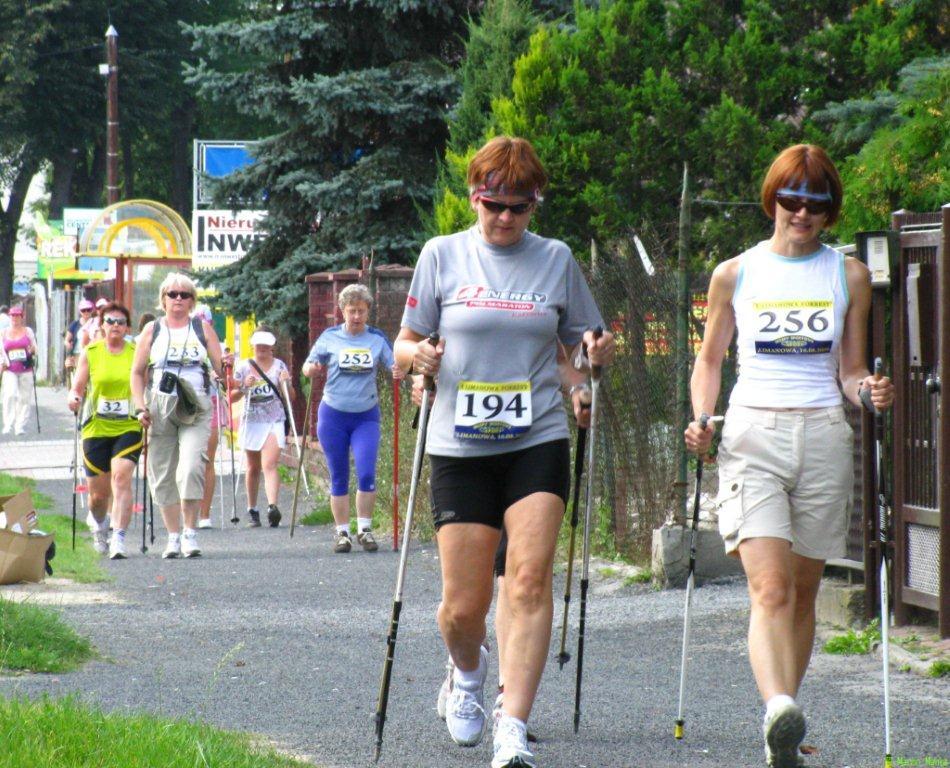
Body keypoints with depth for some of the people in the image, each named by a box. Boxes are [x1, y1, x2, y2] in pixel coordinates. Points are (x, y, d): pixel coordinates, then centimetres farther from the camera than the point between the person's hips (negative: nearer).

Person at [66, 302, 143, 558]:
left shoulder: (137, 353, 2)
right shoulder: (90, 353, 4)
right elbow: (77, 388, 5)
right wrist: (74, 398, -17)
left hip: (128, 428, -1)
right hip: (96, 429, 1)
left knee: (121, 477, -22)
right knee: (98, 492, 7)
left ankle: (118, 538, -23)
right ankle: (99, 524, 40)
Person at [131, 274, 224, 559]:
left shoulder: (202, 328, 10)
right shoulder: (152, 330, 10)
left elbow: (220, 366, 9)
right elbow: (137, 372, 11)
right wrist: (140, 407, -1)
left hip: (196, 410, -2)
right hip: (160, 409, 2)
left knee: (190, 469, -18)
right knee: (163, 476, 3)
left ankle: (190, 533, -10)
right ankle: (173, 536, 13)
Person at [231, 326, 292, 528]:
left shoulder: (279, 366, 6)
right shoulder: (244, 367, 7)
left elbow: (290, 397, 7)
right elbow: (232, 396, 7)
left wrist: (286, 384, -12)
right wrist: (245, 387, -11)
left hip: (274, 422, -2)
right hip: (252, 421, 2)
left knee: (270, 465, -18)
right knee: (253, 468, 10)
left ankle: (272, 507, -32)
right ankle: (252, 511, 20)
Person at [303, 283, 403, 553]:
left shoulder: (377, 339, 4)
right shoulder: (330, 337, 2)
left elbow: (394, 365, 3)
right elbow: (308, 367, 6)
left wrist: (399, 372, -21)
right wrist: (311, 369, -18)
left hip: (366, 417, 0)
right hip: (333, 416, 0)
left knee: (366, 474, -12)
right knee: (339, 478, 4)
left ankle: (365, 529, 0)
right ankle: (342, 532, 11)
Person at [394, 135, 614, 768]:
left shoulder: (556, 260, 8)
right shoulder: (443, 256, 4)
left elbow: (584, 345, 16)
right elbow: (405, 346, 9)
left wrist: (599, 350, -7)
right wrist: (417, 357, -14)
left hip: (538, 442, 0)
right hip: (460, 448, 0)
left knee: (530, 582, -17)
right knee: (464, 606, 0)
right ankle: (469, 673, 36)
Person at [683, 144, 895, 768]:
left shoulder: (849, 276, 10)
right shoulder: (735, 274, 7)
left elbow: (850, 372, 13)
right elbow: (710, 360, 15)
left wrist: (871, 391, -9)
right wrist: (701, 420, -2)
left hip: (822, 436, 2)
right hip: (752, 435, -2)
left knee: (803, 592, 6)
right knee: (770, 588, -19)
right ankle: (780, 714, -36)